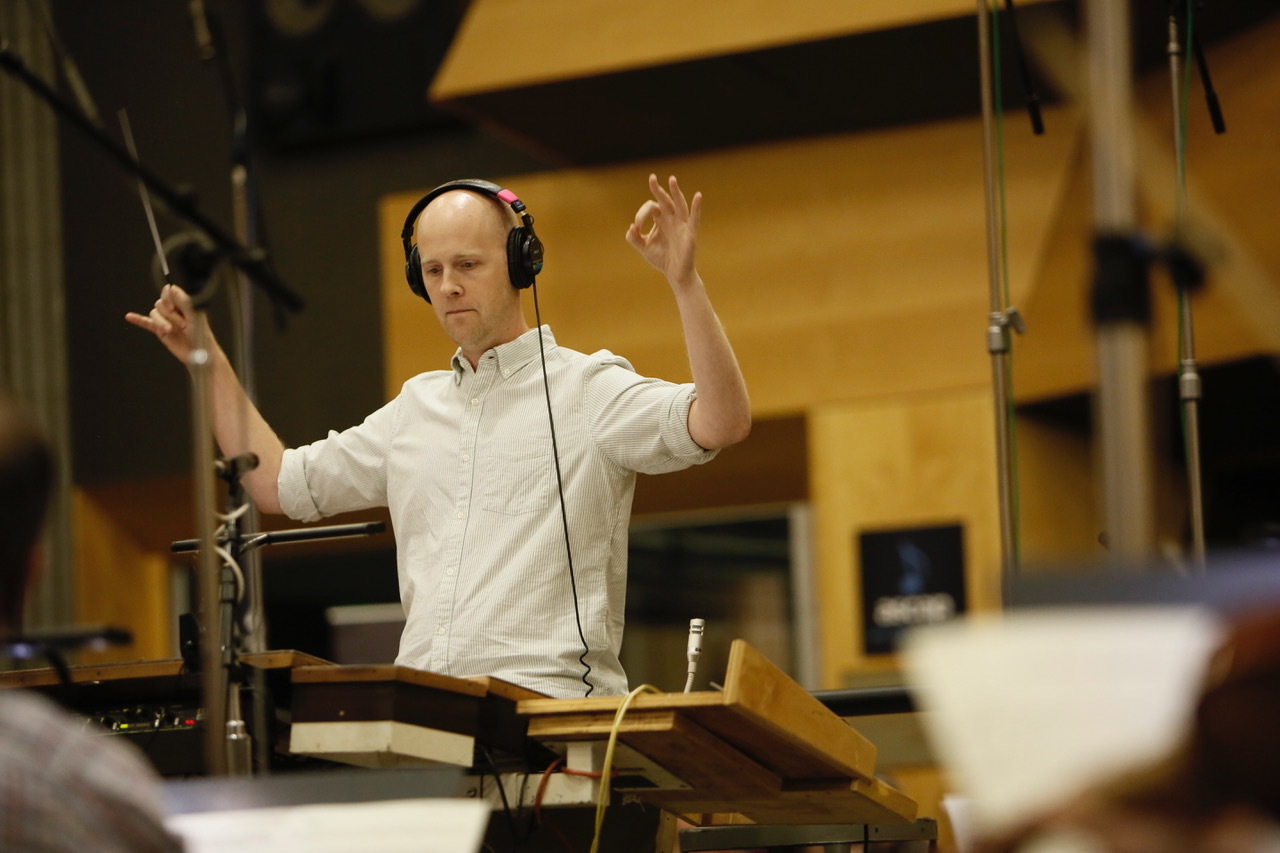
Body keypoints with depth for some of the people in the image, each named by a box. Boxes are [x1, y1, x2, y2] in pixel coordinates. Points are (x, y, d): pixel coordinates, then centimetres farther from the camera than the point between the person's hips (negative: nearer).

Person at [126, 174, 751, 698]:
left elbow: (720, 423, -12)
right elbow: (277, 482, 30)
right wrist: (207, 361, 26)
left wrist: (685, 281, -22)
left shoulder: (587, 388, 4)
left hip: (549, 704, -5)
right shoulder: (417, 408, 24)